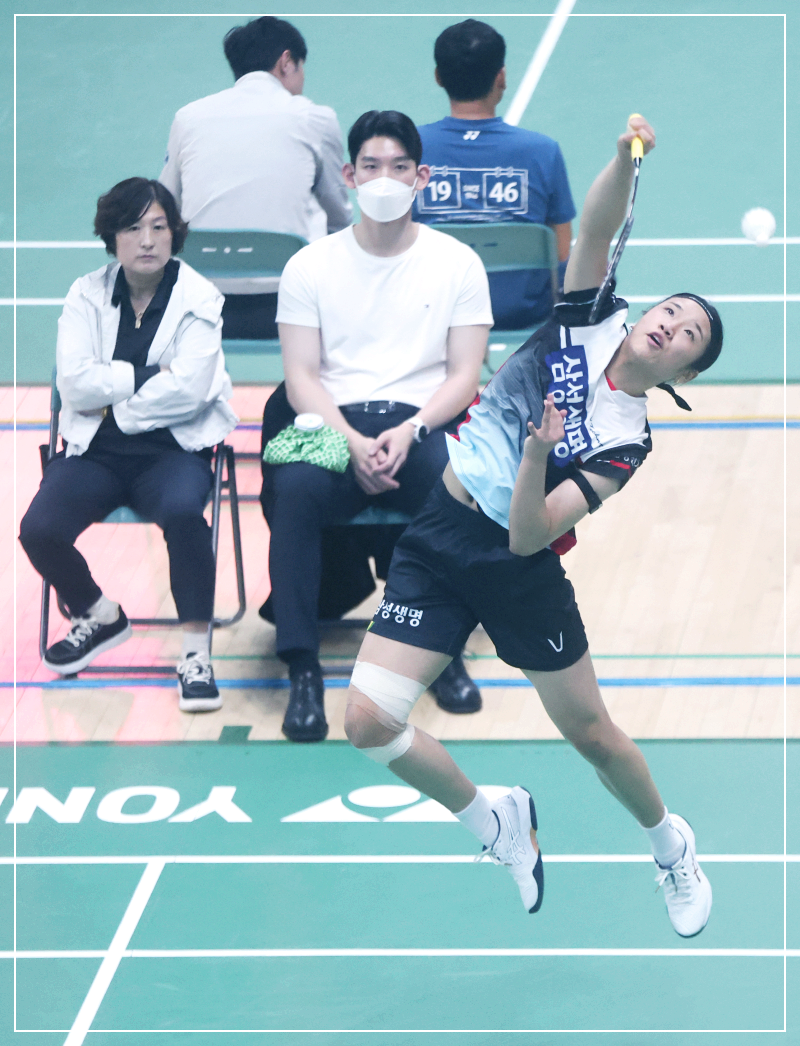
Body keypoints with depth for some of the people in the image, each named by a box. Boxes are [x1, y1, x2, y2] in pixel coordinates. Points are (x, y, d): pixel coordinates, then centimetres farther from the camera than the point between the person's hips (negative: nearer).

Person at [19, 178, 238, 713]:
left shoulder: (199, 298, 1)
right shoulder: (87, 296, 7)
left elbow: (188, 390, -13)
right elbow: (75, 385, -7)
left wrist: (115, 402, -8)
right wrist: (148, 378, -11)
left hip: (172, 448, -2)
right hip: (95, 449, 3)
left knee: (182, 510, -37)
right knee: (39, 529, -24)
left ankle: (196, 653, -25)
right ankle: (100, 615, 9)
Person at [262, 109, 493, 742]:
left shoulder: (457, 263, 9)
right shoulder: (311, 266, 9)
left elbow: (464, 375, 3)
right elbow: (301, 376, 2)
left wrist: (409, 431, -16)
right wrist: (352, 442, -16)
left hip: (424, 423, 0)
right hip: (334, 424, 0)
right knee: (294, 489, -35)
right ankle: (303, 672, -30)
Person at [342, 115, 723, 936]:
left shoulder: (623, 443, -12)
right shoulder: (591, 321, -2)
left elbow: (530, 534, -21)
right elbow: (595, 225, -16)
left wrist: (537, 456, -39)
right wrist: (627, 159, -35)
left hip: (514, 564, -3)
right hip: (437, 534, 3)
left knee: (590, 732, 6)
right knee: (369, 720, -8)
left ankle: (672, 846, 37)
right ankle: (493, 822, 17)